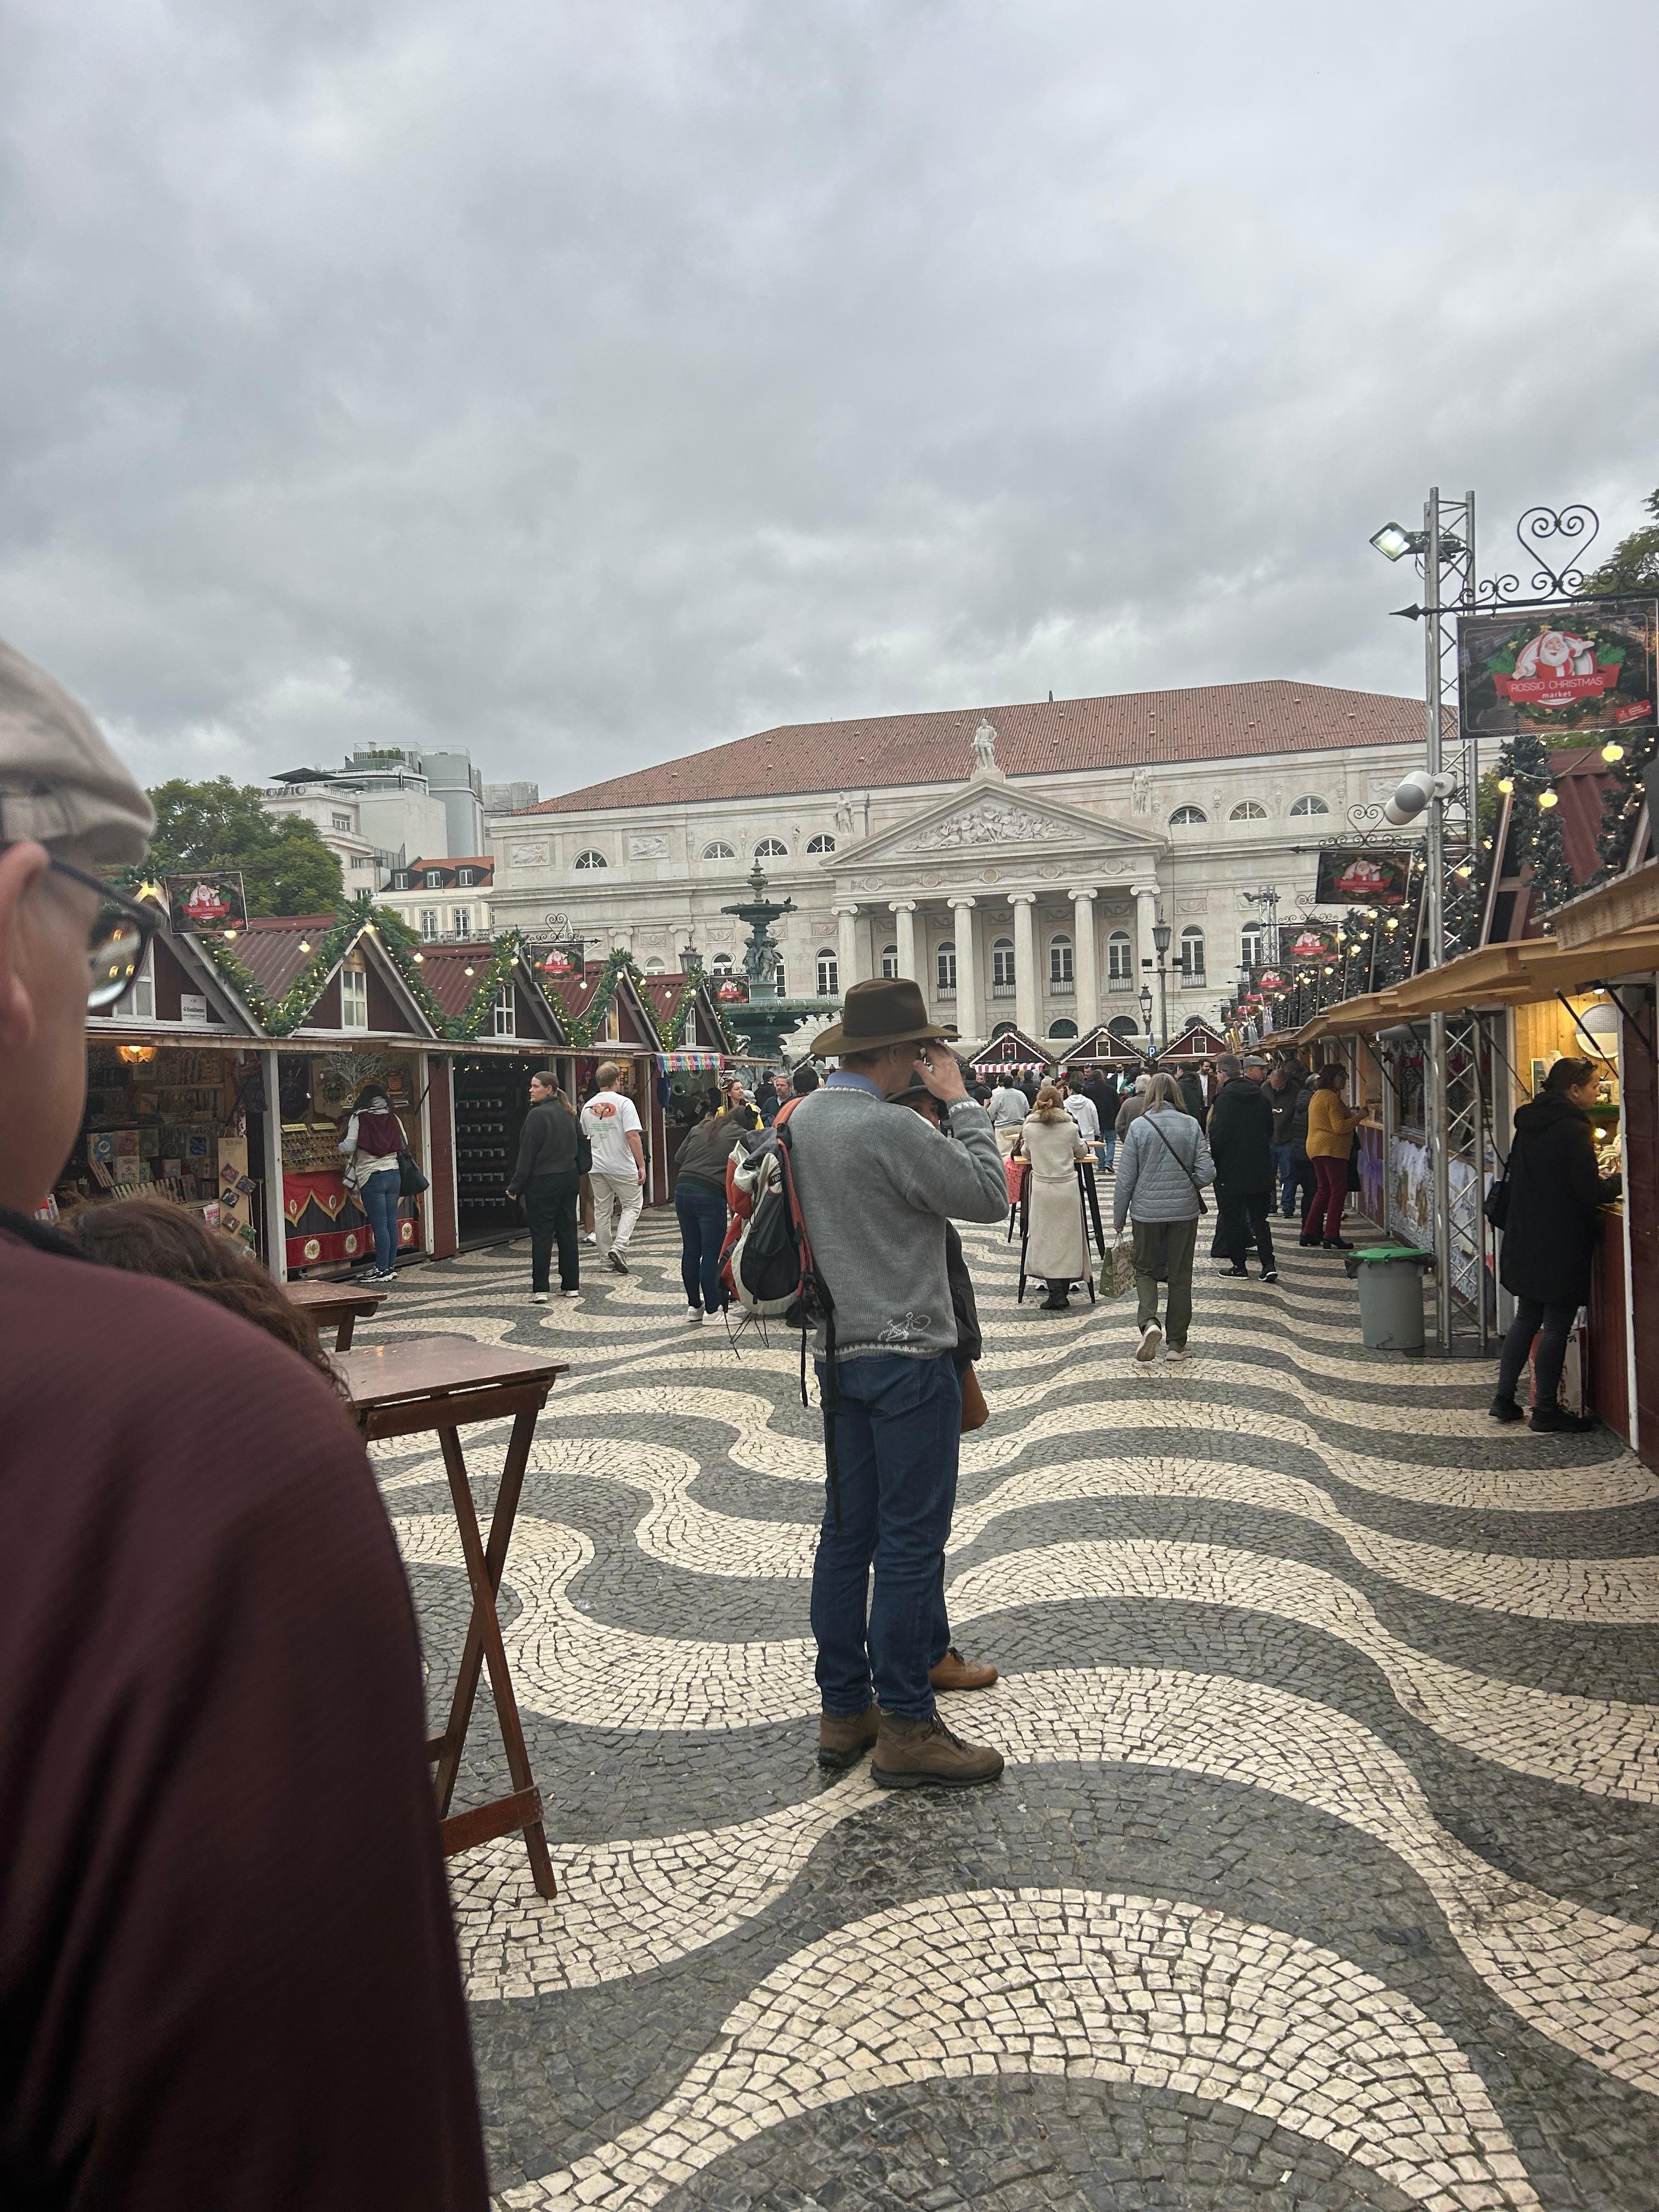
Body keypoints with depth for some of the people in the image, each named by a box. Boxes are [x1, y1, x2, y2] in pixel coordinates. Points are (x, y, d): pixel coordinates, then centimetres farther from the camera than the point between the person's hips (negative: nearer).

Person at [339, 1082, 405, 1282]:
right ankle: (391, 1266, 13)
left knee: (379, 1224, -4)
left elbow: (349, 1147, -9)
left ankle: (382, 1270, -2)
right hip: (394, 1174, 5)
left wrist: (341, 1144, 12)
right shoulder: (393, 1118, 8)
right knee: (392, 1222, 8)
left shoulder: (358, 1118, -4)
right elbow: (404, 1145, 11)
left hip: (371, 1177, -5)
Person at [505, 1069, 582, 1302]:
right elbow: (578, 1146, 15)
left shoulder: (537, 1115, -14)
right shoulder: (568, 1114, 9)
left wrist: (516, 1186, -11)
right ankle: (572, 1285, 14)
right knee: (568, 1232, 10)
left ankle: (541, 1289, -4)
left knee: (541, 1235, -3)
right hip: (569, 1179, 7)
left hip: (543, 1183, -7)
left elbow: (527, 1154, -15)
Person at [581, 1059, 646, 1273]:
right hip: (622, 1167, -5)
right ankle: (618, 1247, -11)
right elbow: (633, 1136, -17)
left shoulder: (588, 1106, 8)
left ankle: (607, 1259, 14)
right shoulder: (624, 1103, -10)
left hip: (596, 1167, 5)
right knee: (632, 1205, 8)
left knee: (602, 1211, 11)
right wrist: (641, 1165, -13)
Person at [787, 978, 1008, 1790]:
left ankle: (844, 1708, 24)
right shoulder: (891, 1130, -20)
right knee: (909, 1543, 0)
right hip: (907, 1356, -9)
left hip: (841, 1352, 9)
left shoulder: (802, 1118, 7)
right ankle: (906, 1729, 9)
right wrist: (961, 1102, -6)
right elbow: (990, 1195, -13)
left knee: (848, 1531, 14)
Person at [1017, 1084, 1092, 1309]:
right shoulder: (1070, 1127, -3)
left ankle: (1056, 1293, -2)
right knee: (1067, 1236, 9)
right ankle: (1062, 1292, 10)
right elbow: (1082, 1153, 13)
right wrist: (1080, 1143, 35)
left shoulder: (1030, 1128, -3)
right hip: (1068, 1187, 0)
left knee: (1046, 1237, 5)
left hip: (1041, 1188, 0)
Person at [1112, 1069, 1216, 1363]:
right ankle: (1177, 1344, 18)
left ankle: (1149, 1322, -11)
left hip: (1147, 1211, -1)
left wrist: (1118, 1220, 4)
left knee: (1146, 1270, 15)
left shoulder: (1139, 1126, -7)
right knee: (1180, 1276, 12)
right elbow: (1207, 1173, -7)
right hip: (1185, 1211, 1)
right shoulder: (1191, 1125, -3)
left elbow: (1125, 1179, -5)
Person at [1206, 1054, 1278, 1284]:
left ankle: (1238, 1265, 11)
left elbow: (1216, 1135, -19)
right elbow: (1270, 1130, 12)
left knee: (1231, 1219, 6)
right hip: (1260, 1168, 6)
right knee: (1260, 1219, 12)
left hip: (1230, 1170, -6)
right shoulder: (1261, 1096, 5)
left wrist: (1212, 1160, -6)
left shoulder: (1224, 1098, -15)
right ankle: (1268, 1265, 4)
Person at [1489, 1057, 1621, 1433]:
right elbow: (1590, 1193, -19)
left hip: (1526, 1241, 8)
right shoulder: (1573, 1129, -17)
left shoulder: (1529, 1124, 8)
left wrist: (1597, 1181, 17)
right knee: (1557, 1325, 2)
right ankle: (1546, 1409, 10)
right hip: (1562, 1244, -8)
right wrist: (1617, 1183, 2)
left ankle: (1504, 1398, 19)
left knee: (1526, 1318, 16)